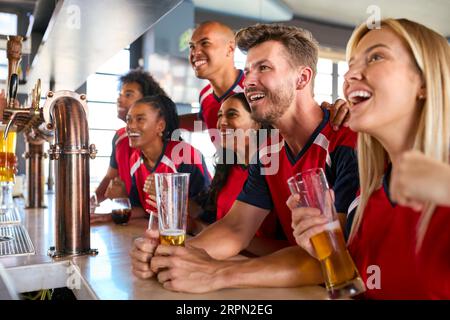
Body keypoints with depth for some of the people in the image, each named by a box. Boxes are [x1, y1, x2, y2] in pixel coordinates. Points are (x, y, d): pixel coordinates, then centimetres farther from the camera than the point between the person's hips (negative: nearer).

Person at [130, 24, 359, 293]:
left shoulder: (350, 144, -19)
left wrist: (215, 273, -31)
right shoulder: (268, 152, 4)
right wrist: (176, 254, -19)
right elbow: (235, 227, 0)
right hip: (297, 286, 5)